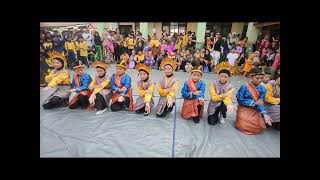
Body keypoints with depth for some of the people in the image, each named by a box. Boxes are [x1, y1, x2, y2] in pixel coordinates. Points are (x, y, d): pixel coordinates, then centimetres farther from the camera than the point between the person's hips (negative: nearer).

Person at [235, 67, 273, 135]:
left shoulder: (262, 89, -7)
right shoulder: (244, 87, -18)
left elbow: (261, 103, -9)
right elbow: (240, 100, -17)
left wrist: (265, 114, -24)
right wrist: (255, 102, -20)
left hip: (255, 110, 4)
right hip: (244, 109, -3)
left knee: (260, 126, -13)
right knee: (244, 126, -18)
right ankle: (242, 118, 15)